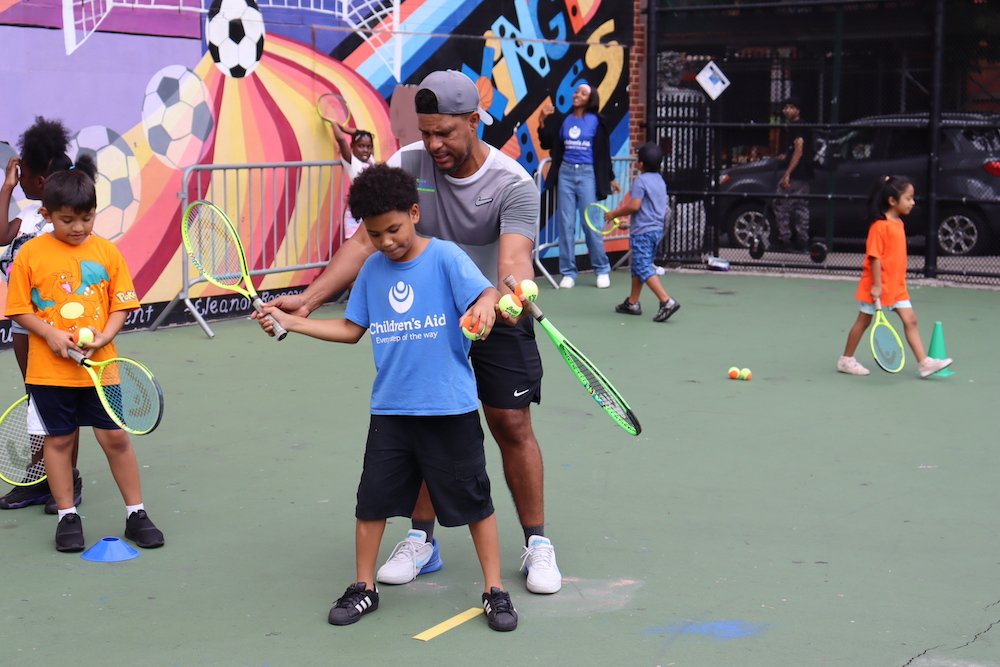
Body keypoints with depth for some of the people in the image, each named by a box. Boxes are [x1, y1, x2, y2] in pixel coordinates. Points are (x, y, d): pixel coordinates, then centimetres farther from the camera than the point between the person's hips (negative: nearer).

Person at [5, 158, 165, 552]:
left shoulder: (107, 252, 1)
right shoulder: (31, 254, -3)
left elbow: (121, 305, 3)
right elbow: (20, 309, -1)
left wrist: (104, 336, -14)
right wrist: (51, 334, -16)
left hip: (100, 366, 1)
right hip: (49, 369, 0)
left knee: (115, 437, 4)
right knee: (58, 439, 9)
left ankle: (136, 514, 16)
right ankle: (67, 516, 22)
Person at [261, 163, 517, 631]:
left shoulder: (445, 256, -8)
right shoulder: (373, 269, 6)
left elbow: (486, 293, -21)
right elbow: (351, 329, 14)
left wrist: (486, 305, -45)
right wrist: (290, 323, 8)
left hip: (451, 408, -4)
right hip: (390, 410, 4)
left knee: (473, 500, 6)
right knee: (372, 500, 7)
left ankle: (495, 590, 19)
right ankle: (364, 588, 24)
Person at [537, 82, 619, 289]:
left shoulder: (596, 121, 0)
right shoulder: (564, 120, 9)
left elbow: (604, 151, 3)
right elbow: (548, 144, 11)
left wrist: (610, 178, 4)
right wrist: (543, 122, -1)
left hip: (588, 174, -3)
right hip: (565, 173, 3)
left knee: (591, 224, -3)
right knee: (566, 225, 3)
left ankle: (602, 270, 9)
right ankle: (568, 273, 8)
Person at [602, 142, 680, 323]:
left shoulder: (641, 180, -13)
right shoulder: (660, 181, 14)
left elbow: (634, 206, -20)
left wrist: (614, 214, -6)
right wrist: (630, 223, 23)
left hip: (642, 233, -9)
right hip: (656, 229, 9)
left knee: (644, 268, -10)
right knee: (638, 267, 19)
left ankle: (667, 301, -21)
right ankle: (632, 303, 27)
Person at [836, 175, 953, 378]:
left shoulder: (899, 223, 7)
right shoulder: (880, 226, -19)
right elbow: (874, 256, -21)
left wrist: (898, 281, 19)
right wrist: (876, 285, -22)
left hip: (896, 285, 8)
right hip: (878, 285, -8)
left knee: (910, 320, 1)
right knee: (864, 321, 6)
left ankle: (924, 363, 0)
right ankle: (846, 360, 20)